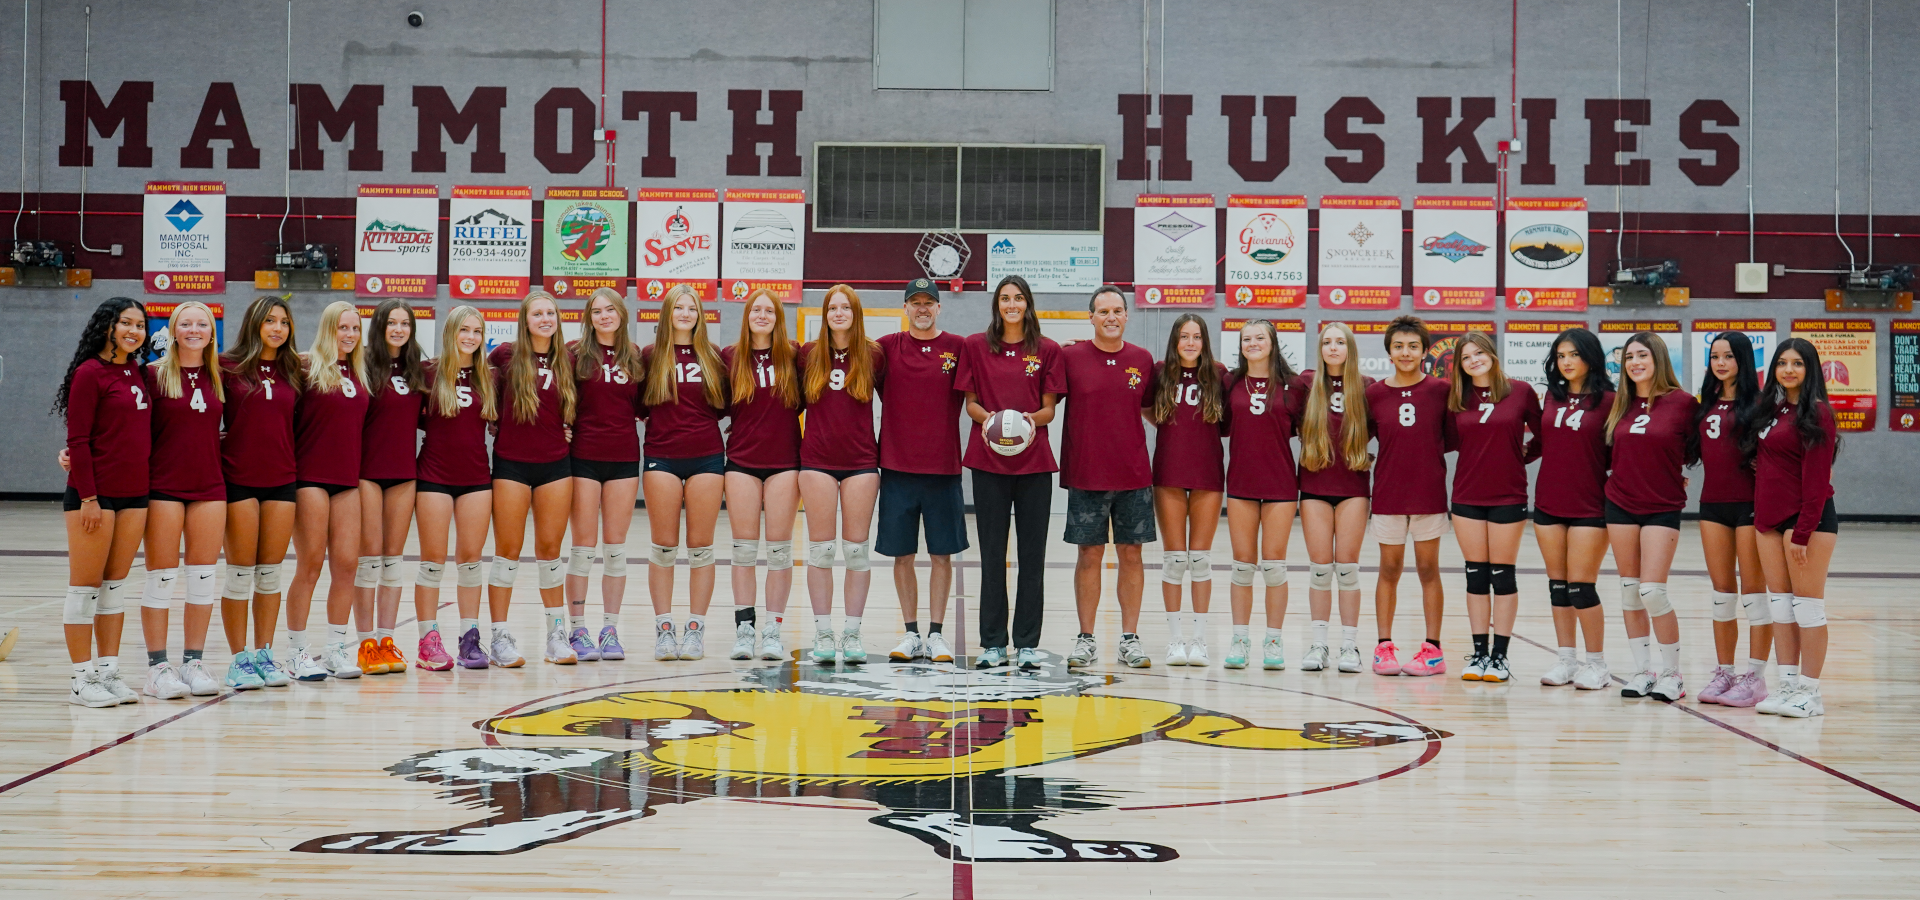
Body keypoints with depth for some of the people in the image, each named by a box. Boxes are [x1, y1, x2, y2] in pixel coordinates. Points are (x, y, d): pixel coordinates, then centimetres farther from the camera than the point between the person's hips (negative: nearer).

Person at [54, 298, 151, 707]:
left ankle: (108, 672, 16)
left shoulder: (137, 374, 12)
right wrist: (88, 497, -16)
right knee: (85, 586, 0)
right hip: (95, 494, -7)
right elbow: (78, 439, -12)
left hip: (134, 494, 7)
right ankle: (81, 679, 5)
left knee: (116, 584, 10)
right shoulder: (89, 373, -8)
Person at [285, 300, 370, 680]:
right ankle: (300, 652, 7)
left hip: (347, 478, 5)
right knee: (310, 566, -2)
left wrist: (359, 470, 13)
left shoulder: (358, 372, 13)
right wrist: (288, 470, -13)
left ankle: (336, 649, 13)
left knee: (347, 564, 3)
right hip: (310, 477, -5)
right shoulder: (307, 367, -5)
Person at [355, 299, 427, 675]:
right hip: (368, 471, -5)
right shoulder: (364, 366, -6)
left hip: (404, 472, 5)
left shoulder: (420, 371, 10)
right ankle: (367, 644, 4)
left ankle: (386, 641, 12)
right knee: (369, 555, -2)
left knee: (393, 557, 7)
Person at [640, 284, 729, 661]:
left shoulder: (713, 358, 8)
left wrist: (701, 419, 0)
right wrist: (658, 419, -4)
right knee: (664, 546, 0)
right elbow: (637, 404, 7)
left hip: (706, 457, 1)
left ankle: (696, 629, 8)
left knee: (700, 546, 2)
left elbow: (724, 405, 13)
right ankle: (664, 628, 7)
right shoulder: (650, 356, 5)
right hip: (661, 457, -1)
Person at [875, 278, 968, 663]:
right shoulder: (887, 347, 4)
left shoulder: (959, 348, 2)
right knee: (903, 554, 4)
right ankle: (911, 634, 13)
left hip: (943, 468, 0)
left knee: (941, 554, 3)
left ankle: (936, 634, 10)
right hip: (897, 468, 1)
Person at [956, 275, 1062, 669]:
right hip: (988, 461, 0)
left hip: (1034, 462, 0)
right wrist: (988, 417, -15)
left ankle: (1027, 643, 9)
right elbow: (970, 403, 6)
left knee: (1032, 554, 2)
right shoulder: (975, 347, 6)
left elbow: (1049, 409, 5)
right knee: (992, 554, 2)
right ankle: (993, 643, 8)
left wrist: (1032, 419, -17)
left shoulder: (1047, 351, 5)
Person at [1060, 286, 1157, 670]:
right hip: (1086, 476, -2)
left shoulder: (1142, 360, 6)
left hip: (1134, 476, 2)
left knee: (1131, 555, 5)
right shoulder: (1070, 357, -1)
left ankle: (1130, 639, 12)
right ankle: (1086, 639, 12)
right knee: (1089, 555, 2)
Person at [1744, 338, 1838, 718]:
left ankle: (1810, 692, 1)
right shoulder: (1770, 408, 12)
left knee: (1808, 604, -3)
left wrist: (1803, 533, -17)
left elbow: (1817, 477, -14)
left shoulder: (1816, 413, -9)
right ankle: (1788, 685, 13)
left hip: (1807, 518, -7)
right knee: (1779, 603, 8)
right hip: (1769, 517, 8)